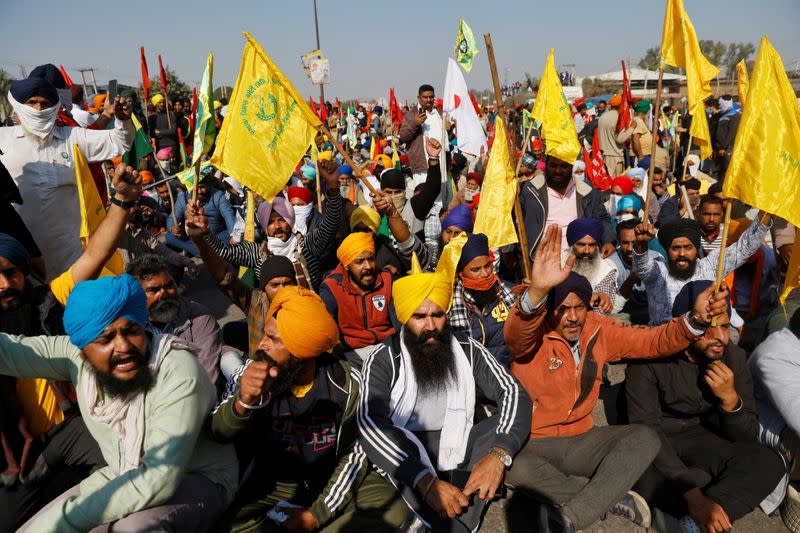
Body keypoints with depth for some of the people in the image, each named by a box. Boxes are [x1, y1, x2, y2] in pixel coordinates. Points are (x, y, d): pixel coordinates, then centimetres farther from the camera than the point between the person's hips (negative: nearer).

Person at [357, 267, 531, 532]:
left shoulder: (467, 349, 0)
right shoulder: (383, 360, -9)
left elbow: (514, 393, -9)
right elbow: (370, 423, -24)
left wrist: (498, 454, -31)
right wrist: (426, 481, -37)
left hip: (456, 444, 3)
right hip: (405, 452, -3)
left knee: (508, 422, -22)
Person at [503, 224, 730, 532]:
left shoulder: (599, 330, 2)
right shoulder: (533, 335, -15)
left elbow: (653, 341, 0)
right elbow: (514, 335, -40)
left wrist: (695, 320, -21)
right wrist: (537, 292, -60)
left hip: (581, 439, 5)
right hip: (533, 444, -5)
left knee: (645, 438, -17)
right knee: (514, 468, -37)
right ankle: (611, 497, -16)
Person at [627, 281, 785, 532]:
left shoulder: (734, 357, -7)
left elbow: (748, 439, -3)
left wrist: (730, 399, -25)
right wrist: (693, 496, -34)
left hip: (702, 436, 5)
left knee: (768, 463, -22)